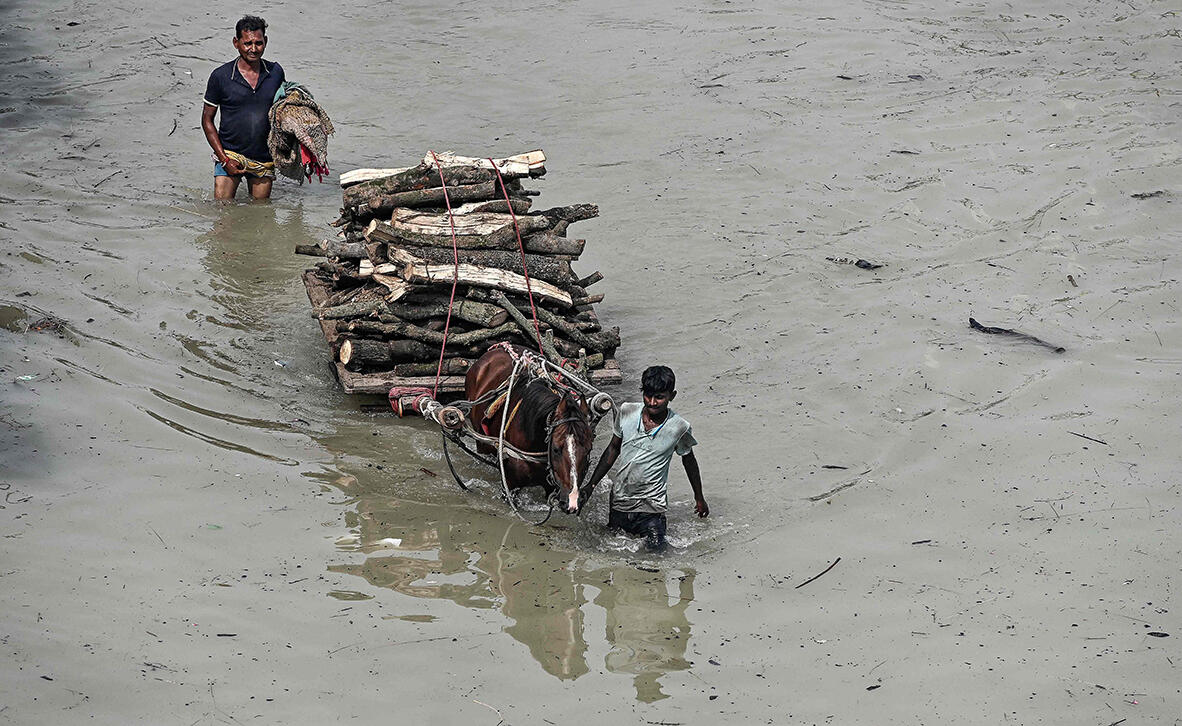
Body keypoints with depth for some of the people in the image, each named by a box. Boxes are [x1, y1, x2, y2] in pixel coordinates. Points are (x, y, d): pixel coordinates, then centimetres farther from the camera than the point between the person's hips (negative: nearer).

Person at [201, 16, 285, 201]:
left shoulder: (275, 72, 0)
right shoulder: (221, 76, -9)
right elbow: (207, 119, -3)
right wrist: (225, 160, -10)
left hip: (264, 160, 3)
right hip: (230, 155, -2)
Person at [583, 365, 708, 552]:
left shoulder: (679, 428, -15)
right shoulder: (627, 412, -8)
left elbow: (689, 461, 3)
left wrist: (699, 498, 14)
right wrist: (591, 485, 7)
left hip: (651, 506, -3)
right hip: (619, 500, 3)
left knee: (655, 549, -9)